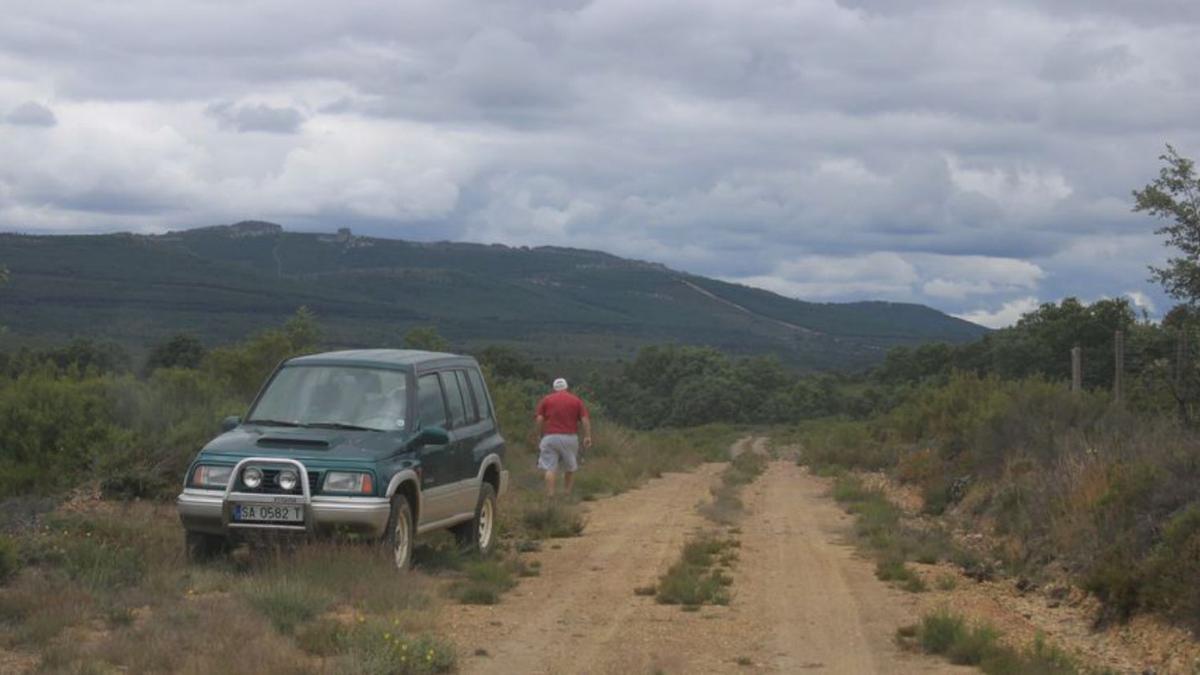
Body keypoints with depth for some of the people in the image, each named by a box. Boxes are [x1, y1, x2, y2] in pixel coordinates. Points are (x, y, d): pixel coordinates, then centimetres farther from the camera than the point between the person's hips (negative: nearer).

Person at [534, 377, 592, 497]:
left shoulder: (546, 400, 8)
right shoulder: (577, 400, 9)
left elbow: (540, 419, 0)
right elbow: (585, 419, 0)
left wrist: (540, 435, 9)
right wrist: (587, 436, 0)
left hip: (550, 437, 0)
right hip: (570, 438, 1)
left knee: (550, 468, -2)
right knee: (570, 468, 14)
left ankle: (550, 495, -12)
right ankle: (567, 493, 11)